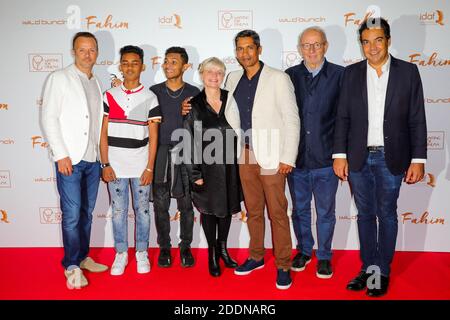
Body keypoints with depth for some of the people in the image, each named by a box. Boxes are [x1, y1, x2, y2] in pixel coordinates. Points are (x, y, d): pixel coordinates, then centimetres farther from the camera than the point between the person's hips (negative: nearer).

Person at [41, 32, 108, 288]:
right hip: (70, 159, -5)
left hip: (93, 160, 5)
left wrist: (102, 157, 9)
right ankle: (72, 266, 11)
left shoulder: (97, 84, 15)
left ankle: (83, 257, 24)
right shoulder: (59, 78, 0)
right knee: (72, 214, -3)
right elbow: (49, 118, -6)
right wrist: (61, 155, -12)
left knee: (87, 213, 11)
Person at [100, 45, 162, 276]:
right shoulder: (109, 96, 3)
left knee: (142, 210, 8)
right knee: (118, 211, 9)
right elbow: (103, 133, 2)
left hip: (141, 167, -1)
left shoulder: (150, 98, 0)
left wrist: (150, 168, -6)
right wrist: (105, 164, -4)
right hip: (115, 166, 1)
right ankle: (121, 253, 24)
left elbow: (153, 137, -1)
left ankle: (142, 253, 24)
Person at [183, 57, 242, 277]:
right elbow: (189, 141, -5)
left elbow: (236, 132, 6)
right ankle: (212, 254, 25)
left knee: (227, 206, 14)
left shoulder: (230, 100, 2)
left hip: (228, 164, 3)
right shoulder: (194, 105, -5)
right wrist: (195, 173, -8)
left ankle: (222, 248, 33)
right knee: (209, 209, 9)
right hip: (207, 165, -2)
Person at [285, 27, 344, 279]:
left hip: (326, 159, -2)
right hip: (296, 159, 2)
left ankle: (324, 256, 30)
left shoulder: (340, 75, -3)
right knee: (300, 210, 16)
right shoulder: (290, 76, 4)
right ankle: (304, 251, 36)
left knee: (325, 212, 10)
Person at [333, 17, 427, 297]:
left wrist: (418, 160, -6)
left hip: (391, 158, -2)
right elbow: (343, 117, 4)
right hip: (358, 158, 2)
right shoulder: (352, 73, 4)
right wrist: (340, 154, -2)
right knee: (365, 214, 12)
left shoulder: (408, 71, -1)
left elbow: (417, 120, -2)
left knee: (387, 215, 8)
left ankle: (383, 271, 23)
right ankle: (369, 267, 26)